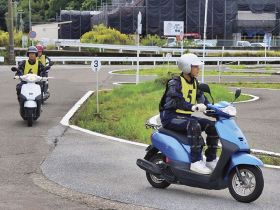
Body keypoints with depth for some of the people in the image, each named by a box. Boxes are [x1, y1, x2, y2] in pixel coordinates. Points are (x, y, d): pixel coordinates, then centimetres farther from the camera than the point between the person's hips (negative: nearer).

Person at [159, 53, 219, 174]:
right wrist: (192, 107, -46)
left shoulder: (194, 83, 13)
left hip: (186, 116, 8)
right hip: (170, 117, -8)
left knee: (212, 125, -7)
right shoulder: (175, 82, -13)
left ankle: (211, 160, -2)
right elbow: (176, 101, -29)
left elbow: (202, 98, 8)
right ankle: (196, 162, -34)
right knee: (194, 125, -35)